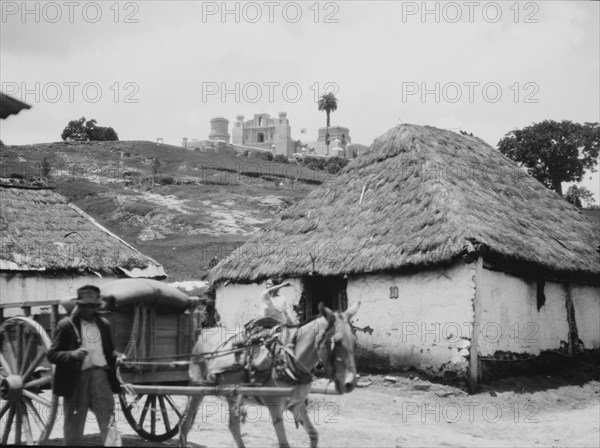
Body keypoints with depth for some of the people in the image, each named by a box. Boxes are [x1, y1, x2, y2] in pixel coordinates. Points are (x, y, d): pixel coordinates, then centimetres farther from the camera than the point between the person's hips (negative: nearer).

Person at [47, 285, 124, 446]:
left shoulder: (103, 324, 14)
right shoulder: (66, 325, 0)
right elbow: (52, 354, -4)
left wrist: (117, 356, 3)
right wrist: (72, 354, -21)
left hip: (100, 374, 3)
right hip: (76, 378, -3)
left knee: (109, 420, -6)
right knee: (74, 423, 6)